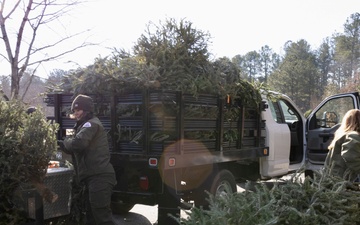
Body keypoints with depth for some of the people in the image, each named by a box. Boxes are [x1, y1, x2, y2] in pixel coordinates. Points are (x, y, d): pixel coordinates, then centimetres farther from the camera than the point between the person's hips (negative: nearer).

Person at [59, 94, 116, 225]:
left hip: (99, 177, -11)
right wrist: (62, 145, 11)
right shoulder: (85, 125, 25)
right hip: (93, 177, 11)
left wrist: (66, 141, -4)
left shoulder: (91, 123, -8)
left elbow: (78, 143, -24)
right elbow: (75, 150, 28)